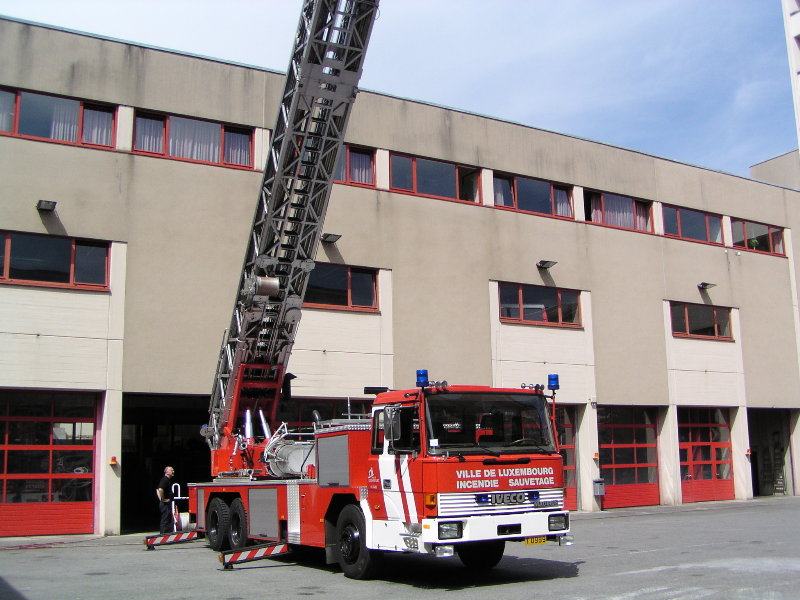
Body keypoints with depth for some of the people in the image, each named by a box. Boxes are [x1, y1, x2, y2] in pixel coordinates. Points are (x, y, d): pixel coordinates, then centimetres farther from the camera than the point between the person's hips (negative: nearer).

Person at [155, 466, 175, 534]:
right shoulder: (165, 480, -16)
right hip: (166, 503, -10)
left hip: (168, 503, 10)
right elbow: (160, 490, -31)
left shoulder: (168, 480, 16)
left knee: (171, 521, 14)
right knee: (165, 520, -7)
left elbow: (157, 490, 27)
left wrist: (160, 499, 19)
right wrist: (163, 499, -21)